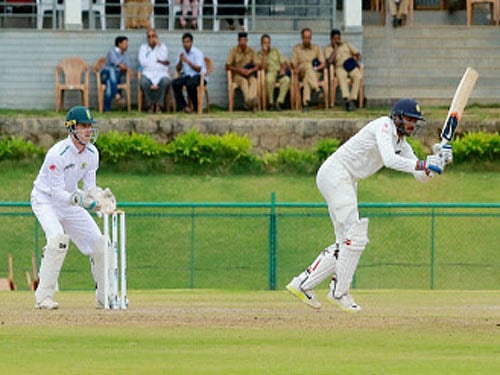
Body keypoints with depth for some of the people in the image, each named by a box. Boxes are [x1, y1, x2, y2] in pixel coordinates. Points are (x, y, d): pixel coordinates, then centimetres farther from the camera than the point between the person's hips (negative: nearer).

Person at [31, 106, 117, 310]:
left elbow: (89, 187, -4)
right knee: (58, 238, -31)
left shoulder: (91, 153, -7)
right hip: (45, 199, -7)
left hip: (70, 202, 7)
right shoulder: (58, 154, -29)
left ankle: (104, 297, 16)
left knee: (99, 243, 1)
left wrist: (99, 197, -25)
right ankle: (44, 297, -27)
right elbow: (56, 192, -29)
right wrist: (77, 199, -45)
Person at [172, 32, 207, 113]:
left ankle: (196, 107, -18)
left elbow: (198, 69, -15)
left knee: (190, 84, -38)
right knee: (175, 83, -25)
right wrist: (180, 61, -11)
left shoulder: (197, 53, -8)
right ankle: (182, 106, -20)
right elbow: (178, 70, 8)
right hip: (186, 76, 5)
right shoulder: (181, 53, 9)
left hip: (197, 76, -5)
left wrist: (187, 61, -24)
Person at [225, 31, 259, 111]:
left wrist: (250, 70, -17)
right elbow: (227, 67, -3)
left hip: (249, 74, 2)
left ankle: (253, 100, -56)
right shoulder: (233, 51, 1)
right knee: (244, 81, -37)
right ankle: (248, 100, -57)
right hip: (237, 75, -2)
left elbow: (257, 66, 5)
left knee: (253, 80, -34)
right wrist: (240, 70, -15)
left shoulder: (251, 51, 9)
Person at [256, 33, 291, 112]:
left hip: (279, 72, 2)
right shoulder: (259, 54, 9)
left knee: (286, 79, -33)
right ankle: (270, 103, -27)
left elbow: (285, 62, 15)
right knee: (269, 79, -40)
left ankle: (279, 103, -32)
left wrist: (283, 69, -7)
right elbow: (263, 67, -7)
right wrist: (265, 53, -7)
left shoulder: (276, 51, 19)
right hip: (269, 73, -2)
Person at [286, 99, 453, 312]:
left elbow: (421, 176, 9)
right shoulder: (384, 126, -14)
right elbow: (390, 160, -30)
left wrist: (437, 161, -9)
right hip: (334, 173, -10)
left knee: (345, 244, 7)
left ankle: (302, 284, 11)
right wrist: (423, 164, -33)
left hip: (347, 182, 10)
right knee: (355, 236, -16)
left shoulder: (402, 145, 14)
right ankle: (339, 292, -9)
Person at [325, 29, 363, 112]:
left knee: (358, 76, -33)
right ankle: (346, 100, -52)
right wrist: (335, 48, -2)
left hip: (352, 67, 2)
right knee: (341, 76, -39)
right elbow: (330, 61, -6)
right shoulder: (328, 49, 13)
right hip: (340, 67, -2)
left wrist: (358, 61, -2)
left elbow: (358, 54, 20)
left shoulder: (346, 44, 22)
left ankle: (352, 100, -37)